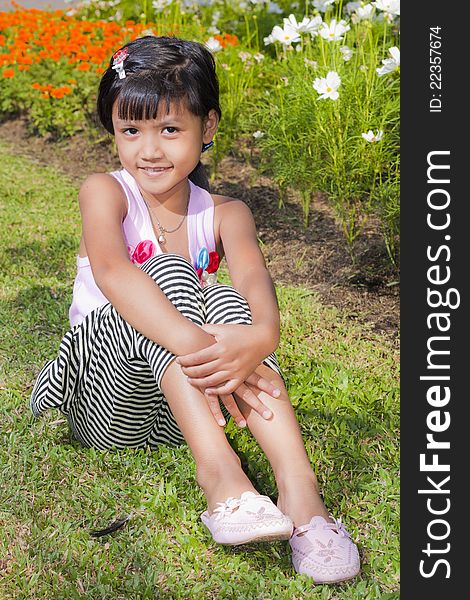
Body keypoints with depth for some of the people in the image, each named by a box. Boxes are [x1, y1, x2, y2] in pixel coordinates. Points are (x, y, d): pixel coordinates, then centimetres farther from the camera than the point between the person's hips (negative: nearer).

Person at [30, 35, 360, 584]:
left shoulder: (224, 214, 1)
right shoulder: (105, 191, -7)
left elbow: (252, 275, -21)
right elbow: (110, 271, -29)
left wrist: (262, 334, -46)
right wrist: (191, 342, -46)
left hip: (178, 411, 3)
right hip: (105, 400, -2)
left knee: (223, 299, -27)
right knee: (167, 271, -28)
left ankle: (297, 485, -37)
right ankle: (218, 473, -42)